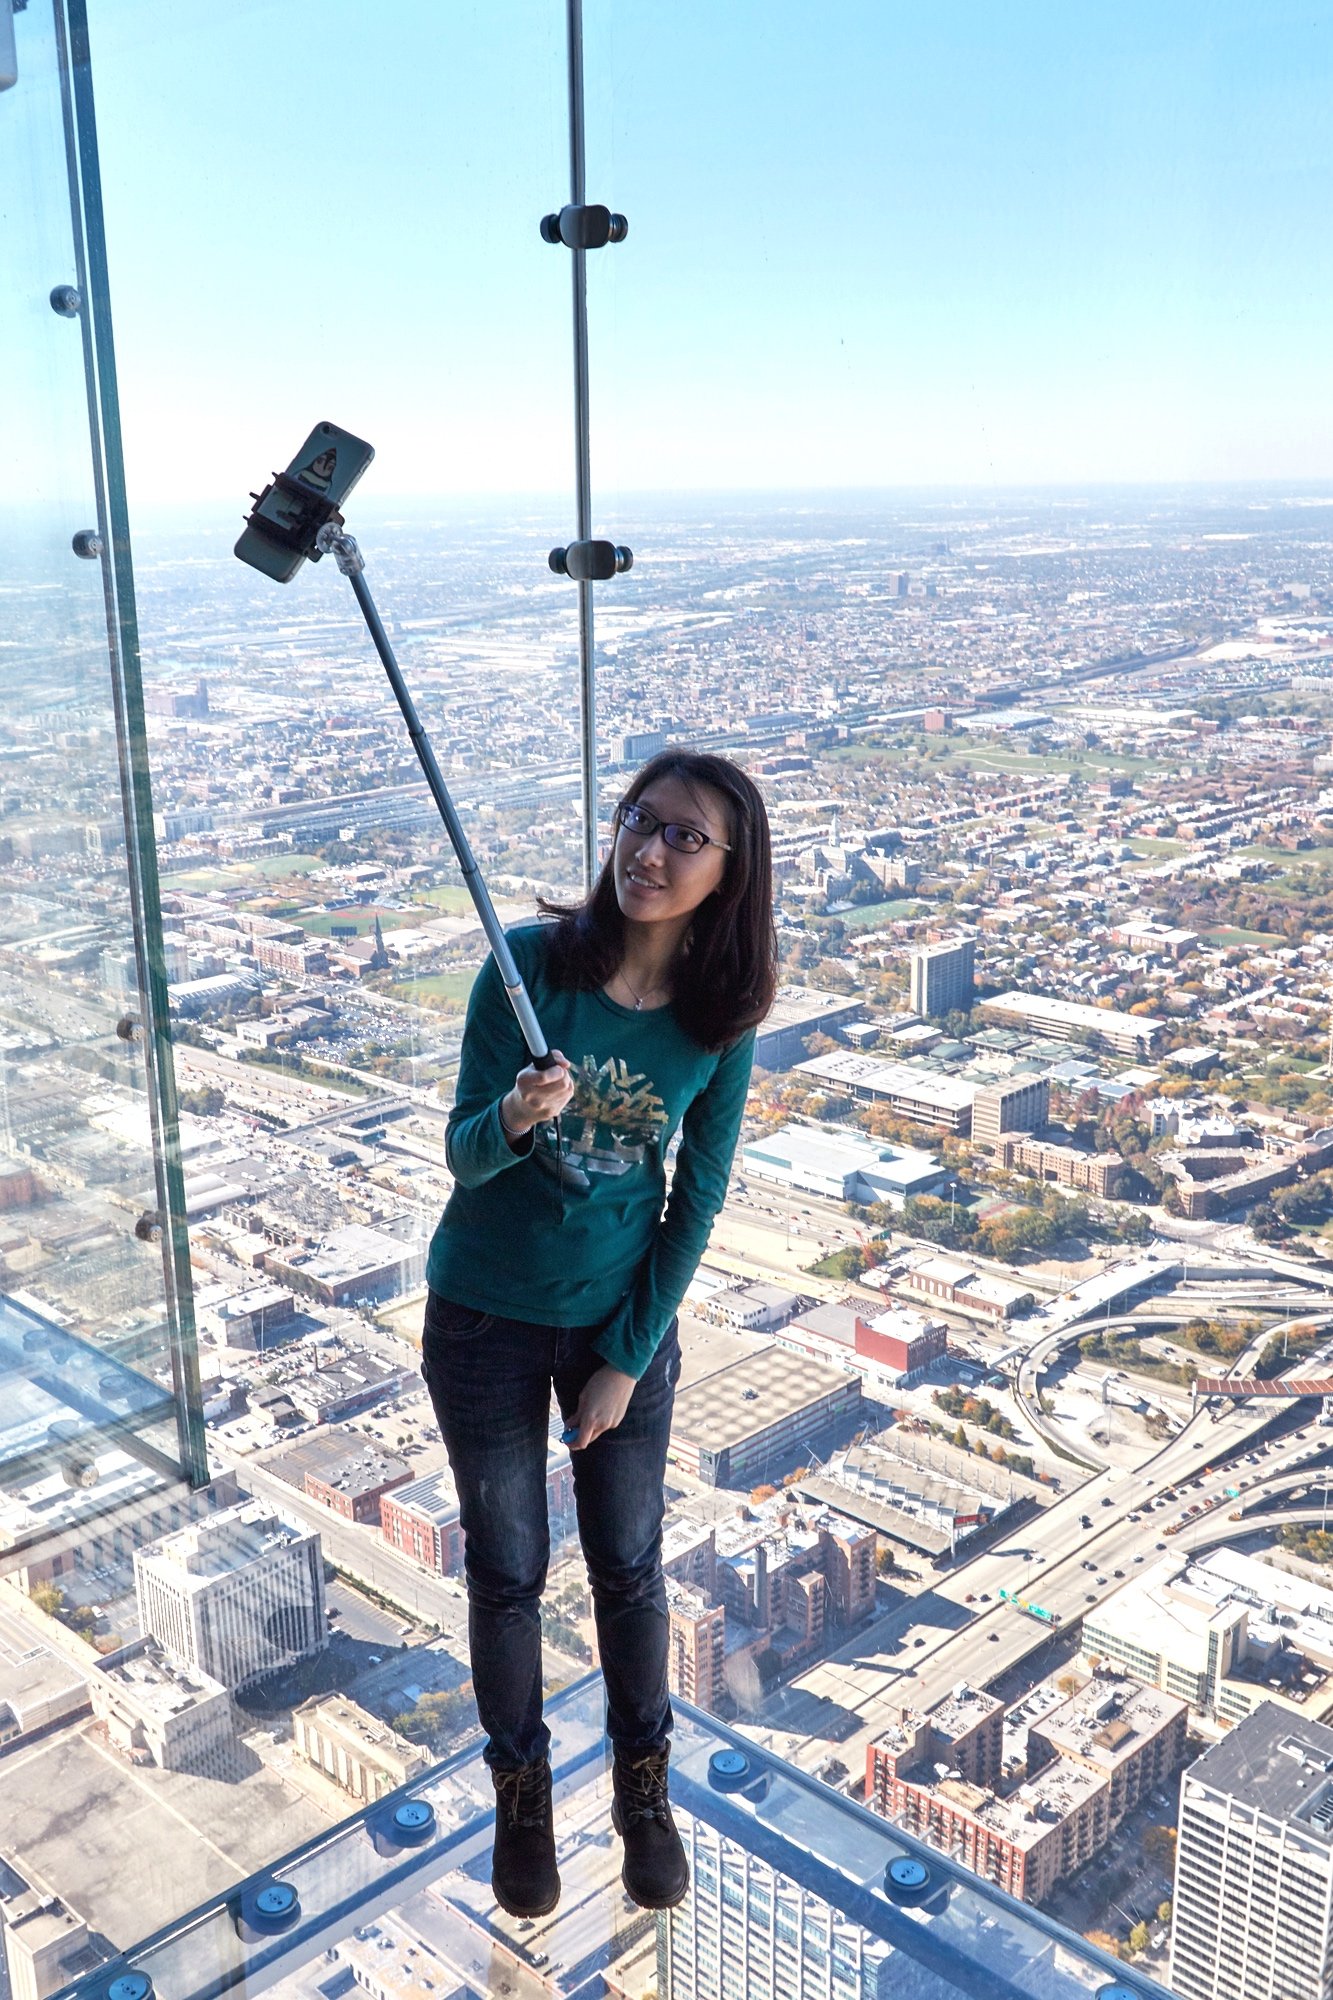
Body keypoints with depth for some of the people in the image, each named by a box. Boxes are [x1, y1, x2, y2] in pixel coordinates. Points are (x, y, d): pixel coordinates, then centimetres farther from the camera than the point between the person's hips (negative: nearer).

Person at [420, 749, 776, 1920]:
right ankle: (522, 1793, 38)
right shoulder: (531, 960, -18)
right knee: (507, 1570, 14)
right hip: (487, 1316, -1)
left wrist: (629, 1360, -5)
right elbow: (462, 1155, -15)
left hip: (627, 1317, 1)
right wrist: (512, 1119, -38)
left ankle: (644, 1788, 39)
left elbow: (699, 1197, -6)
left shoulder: (720, 1016, -12)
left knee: (629, 1566, 15)